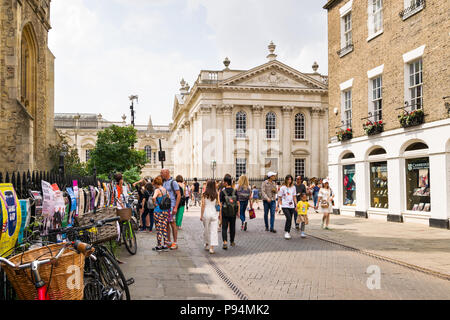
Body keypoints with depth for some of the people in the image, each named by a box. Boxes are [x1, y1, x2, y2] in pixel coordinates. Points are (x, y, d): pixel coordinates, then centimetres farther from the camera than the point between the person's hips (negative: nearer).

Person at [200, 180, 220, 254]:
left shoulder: (204, 194, -5)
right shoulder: (216, 194, -3)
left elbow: (203, 205, -4)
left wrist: (201, 215, 3)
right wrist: (220, 215, 9)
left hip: (206, 213, 1)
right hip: (214, 213, 0)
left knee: (206, 230, 17)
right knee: (214, 231, 0)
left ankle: (207, 245, 31)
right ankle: (211, 247, -7)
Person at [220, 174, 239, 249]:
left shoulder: (222, 191, -10)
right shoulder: (235, 191, -2)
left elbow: (221, 203, -9)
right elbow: (238, 202, -1)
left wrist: (220, 213, -4)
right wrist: (238, 211, 8)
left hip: (225, 213, -3)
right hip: (233, 213, 3)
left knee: (224, 227, 2)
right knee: (232, 227, 17)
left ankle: (225, 242, -15)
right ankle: (232, 242, 30)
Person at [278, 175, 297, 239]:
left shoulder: (293, 187, 10)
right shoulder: (282, 188, -1)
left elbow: (294, 197, 14)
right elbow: (279, 198, 3)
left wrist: (296, 205, 8)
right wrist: (278, 206, 0)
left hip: (291, 206, 4)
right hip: (285, 206, -4)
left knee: (290, 220, 6)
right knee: (289, 218, -19)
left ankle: (288, 232, 20)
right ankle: (286, 232, -8)